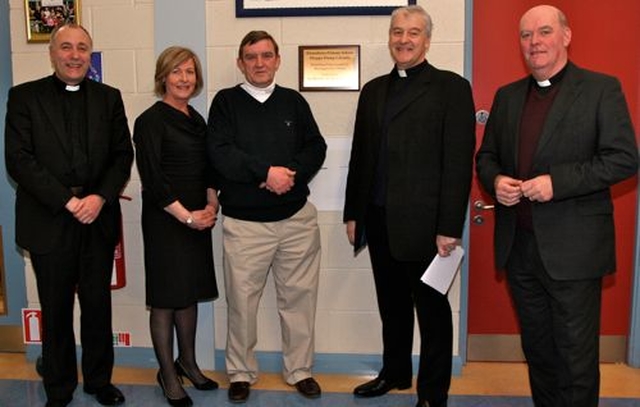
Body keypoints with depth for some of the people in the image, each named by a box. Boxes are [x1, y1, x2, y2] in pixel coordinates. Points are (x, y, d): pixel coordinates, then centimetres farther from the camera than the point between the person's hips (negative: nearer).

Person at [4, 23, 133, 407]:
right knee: (56, 311, 10)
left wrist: (99, 197, -10)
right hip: (49, 222, -2)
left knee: (99, 306, 11)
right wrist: (67, 202, -14)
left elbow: (123, 154, 5)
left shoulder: (109, 97, 9)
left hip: (98, 219, 2)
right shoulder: (25, 96, 1)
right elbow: (19, 159, -7)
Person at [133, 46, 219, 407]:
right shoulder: (151, 121, -10)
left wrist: (211, 205, -3)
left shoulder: (197, 119, 11)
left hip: (197, 220, 7)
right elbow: (153, 179, -15)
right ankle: (168, 374, 19)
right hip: (165, 221, -6)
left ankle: (188, 362, 31)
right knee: (165, 299, 4)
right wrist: (188, 216, -15)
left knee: (190, 293, 15)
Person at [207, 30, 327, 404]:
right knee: (242, 300, 6)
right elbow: (221, 154, -9)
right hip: (244, 221, -2)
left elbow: (316, 148, 4)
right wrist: (267, 172, -15)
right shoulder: (226, 102, 3)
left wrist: (291, 174, -13)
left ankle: (300, 370, 25)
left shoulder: (294, 101, 10)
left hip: (297, 218, 2)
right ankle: (241, 373, 25)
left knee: (299, 296, 8)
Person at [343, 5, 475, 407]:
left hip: (423, 223, -5)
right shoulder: (374, 89, 13)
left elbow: (459, 162, -10)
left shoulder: (451, 87, -4)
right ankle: (395, 372, 36)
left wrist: (449, 227, -14)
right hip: (378, 220, 6)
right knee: (391, 305, 18)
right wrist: (353, 213, 11)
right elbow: (360, 155, 14)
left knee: (432, 309, 7)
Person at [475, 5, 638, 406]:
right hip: (518, 245, 5)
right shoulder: (507, 96, 12)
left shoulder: (602, 89, -4)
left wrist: (557, 181, -20)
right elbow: (486, 156, 16)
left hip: (572, 249, -5)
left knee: (576, 357, 5)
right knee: (537, 347, 18)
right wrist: (496, 180, -6)